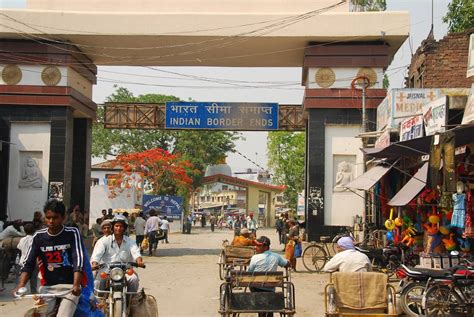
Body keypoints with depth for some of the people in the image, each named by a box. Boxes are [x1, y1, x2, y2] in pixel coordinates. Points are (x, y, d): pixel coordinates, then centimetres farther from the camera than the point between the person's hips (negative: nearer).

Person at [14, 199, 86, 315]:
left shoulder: (73, 234, -5)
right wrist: (20, 286, -15)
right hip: (48, 286, 3)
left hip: (70, 286, -3)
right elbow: (28, 263, 2)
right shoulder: (39, 236, 4)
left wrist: (76, 285, -30)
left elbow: (78, 260, -15)